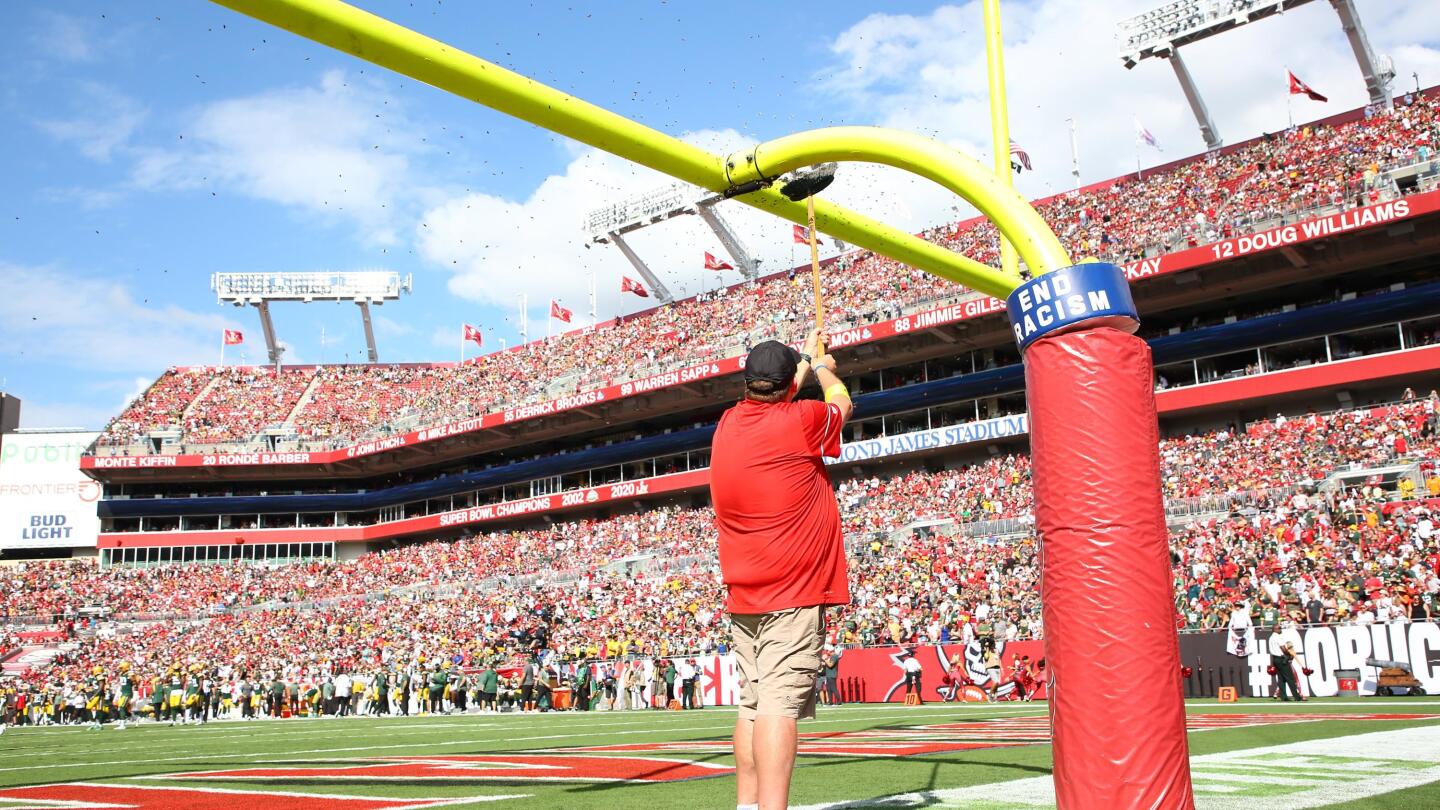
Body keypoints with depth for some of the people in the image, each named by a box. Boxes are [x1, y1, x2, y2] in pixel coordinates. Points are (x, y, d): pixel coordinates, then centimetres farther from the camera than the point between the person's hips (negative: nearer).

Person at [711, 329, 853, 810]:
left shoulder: (728, 425, 9)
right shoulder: (801, 421, -8)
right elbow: (841, 404, 14)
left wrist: (803, 361, 45)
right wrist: (824, 368, 34)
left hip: (743, 595, 7)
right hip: (793, 591, -7)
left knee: (751, 704, 9)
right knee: (779, 703, -15)